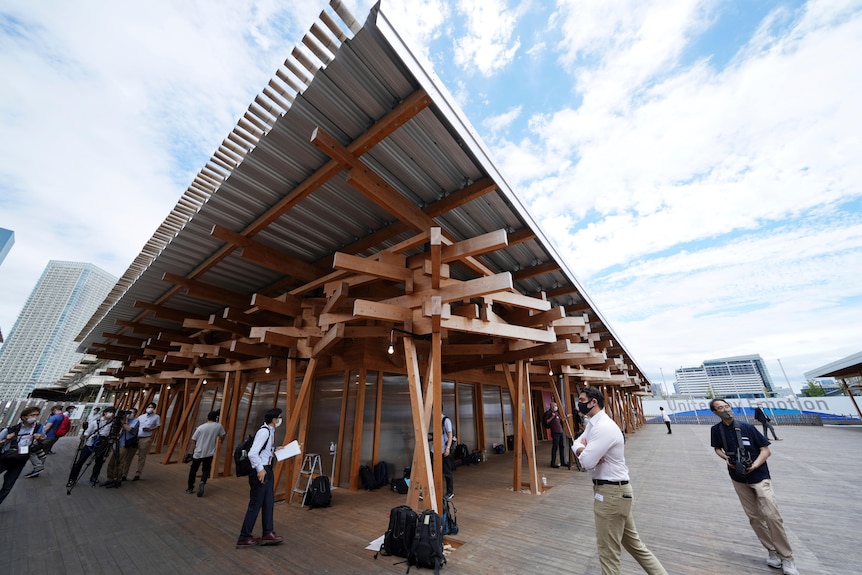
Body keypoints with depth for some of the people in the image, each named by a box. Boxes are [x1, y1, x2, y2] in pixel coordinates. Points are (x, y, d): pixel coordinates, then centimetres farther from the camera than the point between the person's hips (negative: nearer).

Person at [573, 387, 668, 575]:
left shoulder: (603, 427, -26)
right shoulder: (593, 424, 6)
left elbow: (587, 462, -28)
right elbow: (577, 443, 7)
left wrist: (582, 449, -7)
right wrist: (583, 450, -15)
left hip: (611, 492, -9)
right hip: (614, 490, 9)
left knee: (608, 549, 8)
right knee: (633, 543, 23)